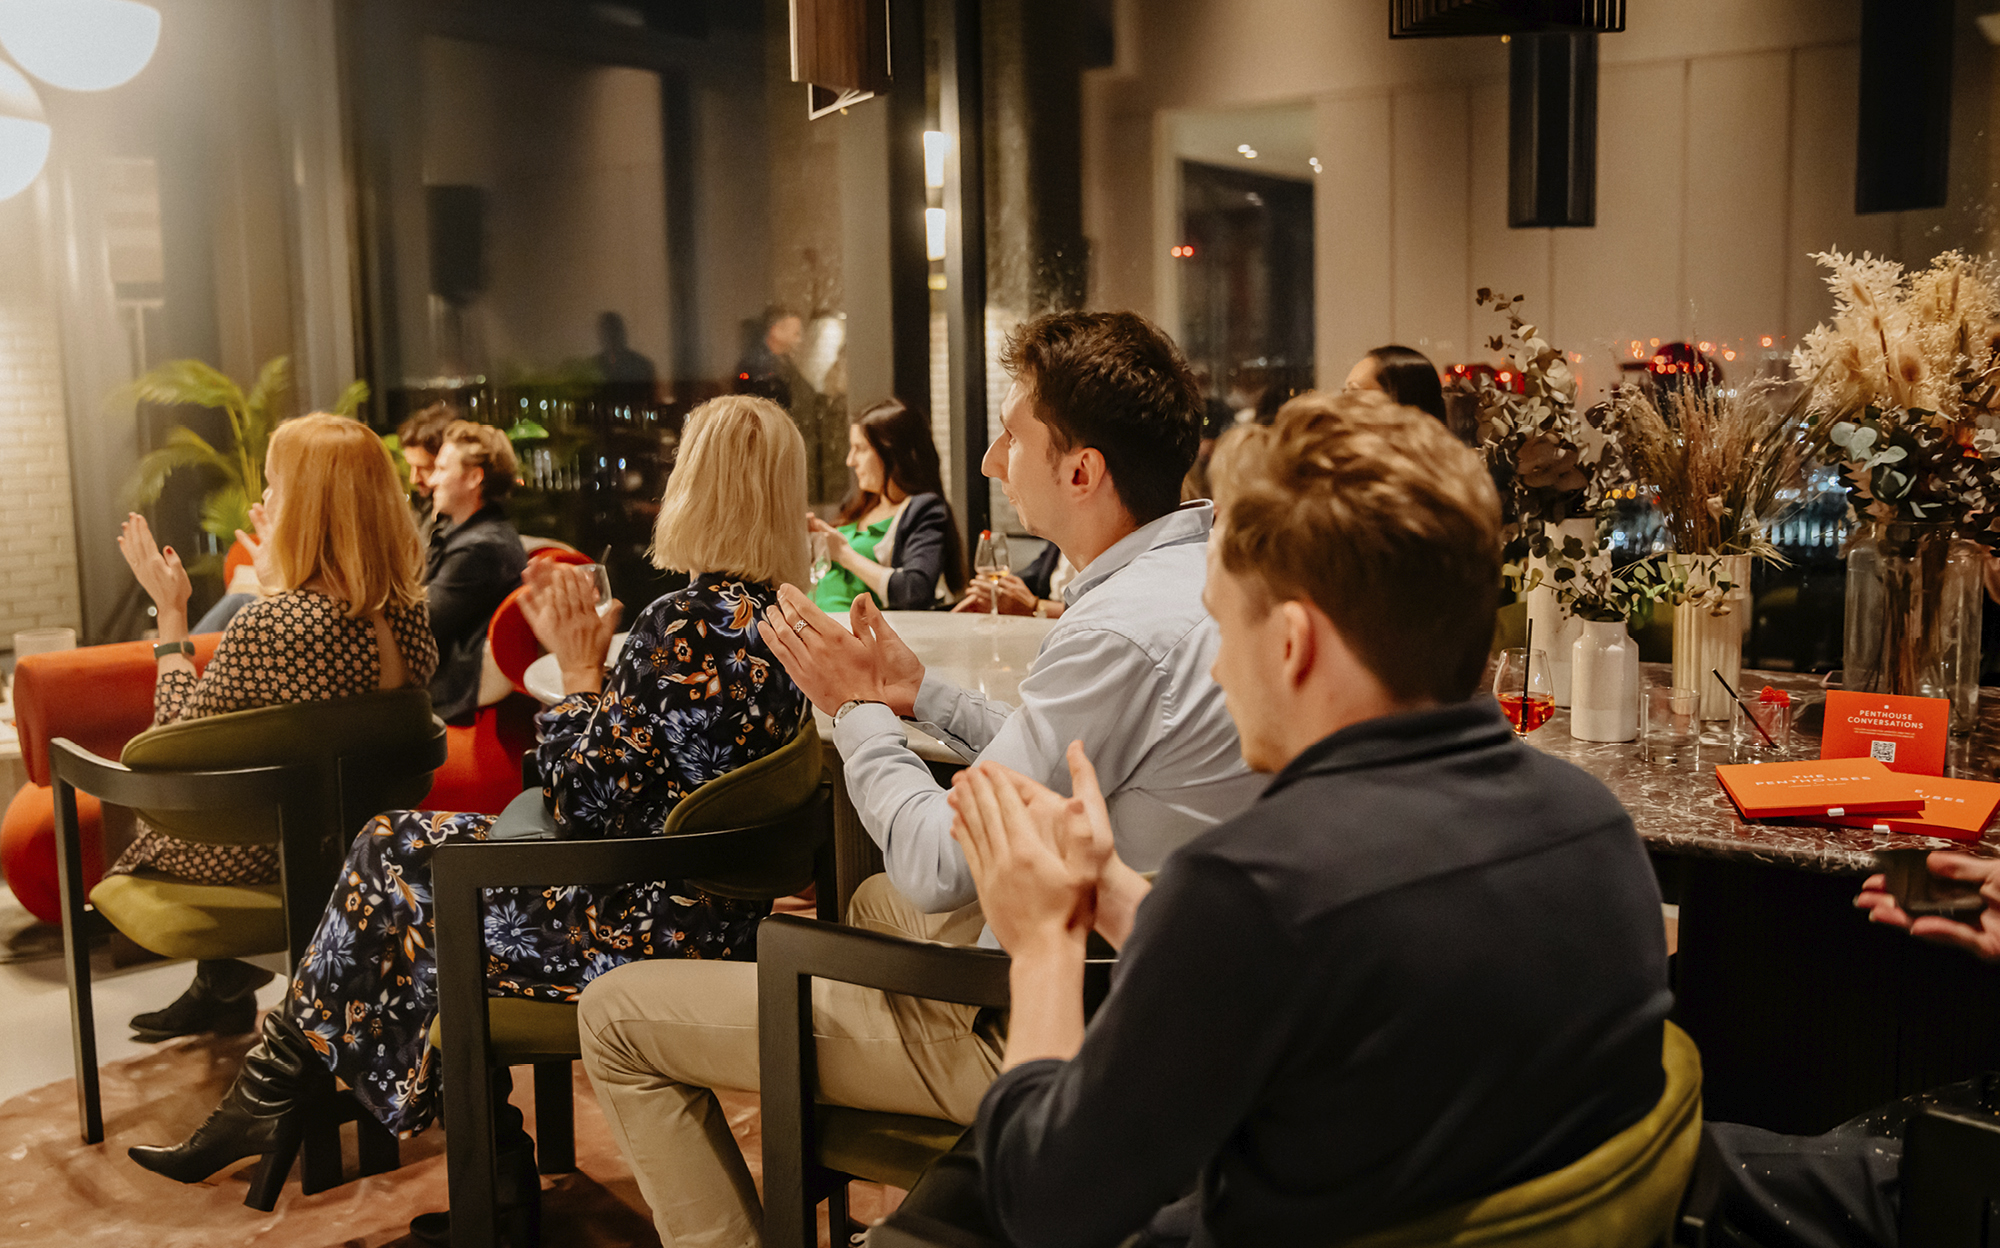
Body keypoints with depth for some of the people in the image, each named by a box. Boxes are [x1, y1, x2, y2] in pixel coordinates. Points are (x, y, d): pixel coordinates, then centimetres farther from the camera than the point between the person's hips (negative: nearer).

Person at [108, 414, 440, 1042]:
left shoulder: (264, 626, -33)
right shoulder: (410, 615, -12)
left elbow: (178, 739, -15)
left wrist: (170, 611, -8)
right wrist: (277, 582, 20)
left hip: (262, 859, -6)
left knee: (149, 815, 27)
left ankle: (227, 989, 45)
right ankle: (215, 990, 45)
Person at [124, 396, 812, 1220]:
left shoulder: (690, 622, -23)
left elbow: (583, 804, -18)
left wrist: (579, 669, -6)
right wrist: (591, 659, 5)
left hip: (647, 931, -9)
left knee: (394, 874, 9)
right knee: (410, 842, 15)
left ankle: (273, 1090, 29)